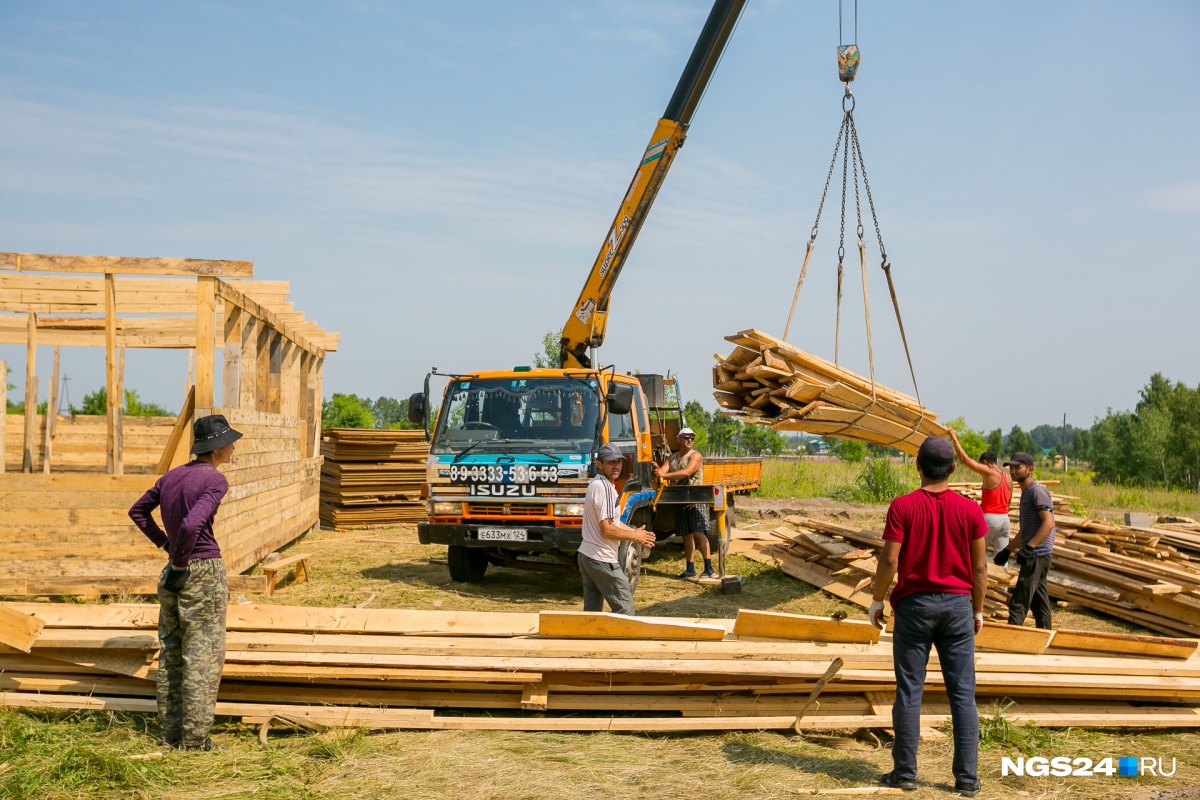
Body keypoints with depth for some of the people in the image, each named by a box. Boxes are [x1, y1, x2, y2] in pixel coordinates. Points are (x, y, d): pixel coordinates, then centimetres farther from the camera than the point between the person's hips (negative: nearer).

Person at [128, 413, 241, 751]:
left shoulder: (171, 476, 9)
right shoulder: (215, 481, -15)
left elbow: (138, 511, 18)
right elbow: (192, 524, -29)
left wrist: (166, 545, 14)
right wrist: (179, 559, -14)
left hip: (173, 575, 8)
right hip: (204, 572, -8)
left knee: (171, 653, 15)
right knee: (203, 657, 0)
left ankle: (169, 732, 24)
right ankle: (195, 738, 5)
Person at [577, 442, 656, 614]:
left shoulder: (597, 484, 13)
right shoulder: (604, 487, -19)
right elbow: (607, 530, -22)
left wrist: (637, 533, 10)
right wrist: (634, 536, -8)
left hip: (586, 555, 10)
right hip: (602, 560, -10)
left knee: (591, 610, 13)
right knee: (625, 607, -3)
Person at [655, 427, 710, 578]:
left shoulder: (695, 455, -4)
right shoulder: (673, 457, 15)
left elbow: (687, 472, -19)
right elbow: (663, 470, 2)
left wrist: (664, 475, -24)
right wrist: (657, 471, -23)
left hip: (696, 500, -6)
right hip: (680, 502, 6)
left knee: (698, 533, -13)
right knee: (686, 536, 9)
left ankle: (708, 568, -11)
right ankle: (690, 569, 14)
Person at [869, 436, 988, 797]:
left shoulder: (902, 506, -9)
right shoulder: (970, 509, -2)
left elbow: (890, 561, -11)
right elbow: (979, 567, 1)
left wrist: (876, 600, 3)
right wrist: (978, 609, 13)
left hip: (914, 604, -2)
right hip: (957, 605, 2)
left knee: (909, 691, 6)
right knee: (963, 693, 7)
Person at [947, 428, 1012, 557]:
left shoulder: (988, 472, -11)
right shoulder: (1008, 477, 11)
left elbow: (965, 459, -15)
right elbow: (1008, 502, 18)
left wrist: (954, 437, -8)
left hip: (990, 518, -7)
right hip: (1004, 518, 7)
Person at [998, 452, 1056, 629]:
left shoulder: (1037, 490, -12)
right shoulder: (1026, 492, 18)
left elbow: (1048, 523, -23)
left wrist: (1028, 548, -30)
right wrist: (1008, 550, 25)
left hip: (1036, 555, -10)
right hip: (1035, 556, 10)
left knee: (1018, 604, -10)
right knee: (1039, 603, 14)